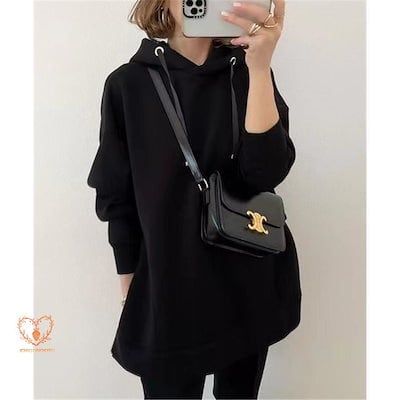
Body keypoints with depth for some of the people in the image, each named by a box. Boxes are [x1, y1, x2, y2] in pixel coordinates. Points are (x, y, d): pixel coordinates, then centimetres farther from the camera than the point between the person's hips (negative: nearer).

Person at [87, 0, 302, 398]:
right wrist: (129, 287, 1)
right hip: (167, 287, -2)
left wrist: (259, 67, -25)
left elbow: (266, 172, -16)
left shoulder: (247, 73, -1)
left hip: (249, 284, 2)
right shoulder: (128, 84, -5)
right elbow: (117, 199, -1)